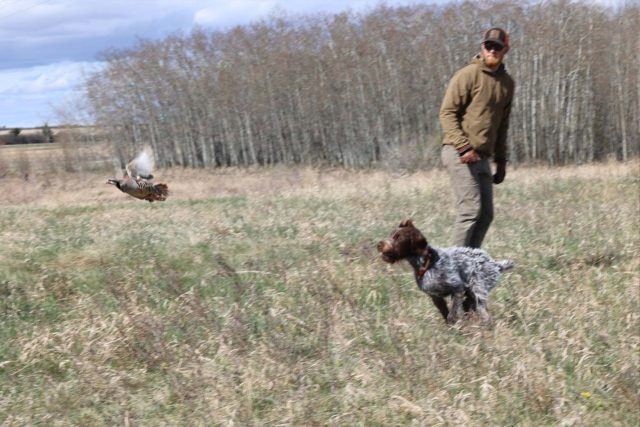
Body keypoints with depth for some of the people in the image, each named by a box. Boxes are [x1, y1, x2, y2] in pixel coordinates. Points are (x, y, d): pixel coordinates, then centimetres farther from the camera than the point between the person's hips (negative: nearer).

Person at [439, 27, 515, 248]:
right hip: (460, 154, -8)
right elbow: (447, 112, -10)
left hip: (482, 157, 8)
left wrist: (501, 160, 18)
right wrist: (463, 147, -20)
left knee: (486, 213, 6)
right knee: (471, 209, -13)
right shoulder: (467, 75, -7)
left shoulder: (507, 83, 15)